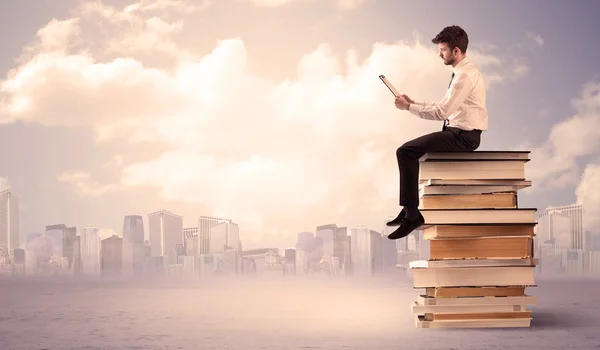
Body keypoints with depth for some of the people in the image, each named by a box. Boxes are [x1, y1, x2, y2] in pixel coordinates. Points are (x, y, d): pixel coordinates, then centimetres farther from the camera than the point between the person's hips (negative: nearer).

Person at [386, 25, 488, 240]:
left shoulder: (465, 76, -18)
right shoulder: (464, 72, 15)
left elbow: (441, 111, -22)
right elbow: (444, 107, 18)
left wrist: (409, 107, -13)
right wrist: (414, 103, 8)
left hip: (463, 136, -10)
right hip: (460, 133, 10)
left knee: (406, 152, -16)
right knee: (408, 151, 17)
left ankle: (412, 214, -13)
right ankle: (409, 209, 18)